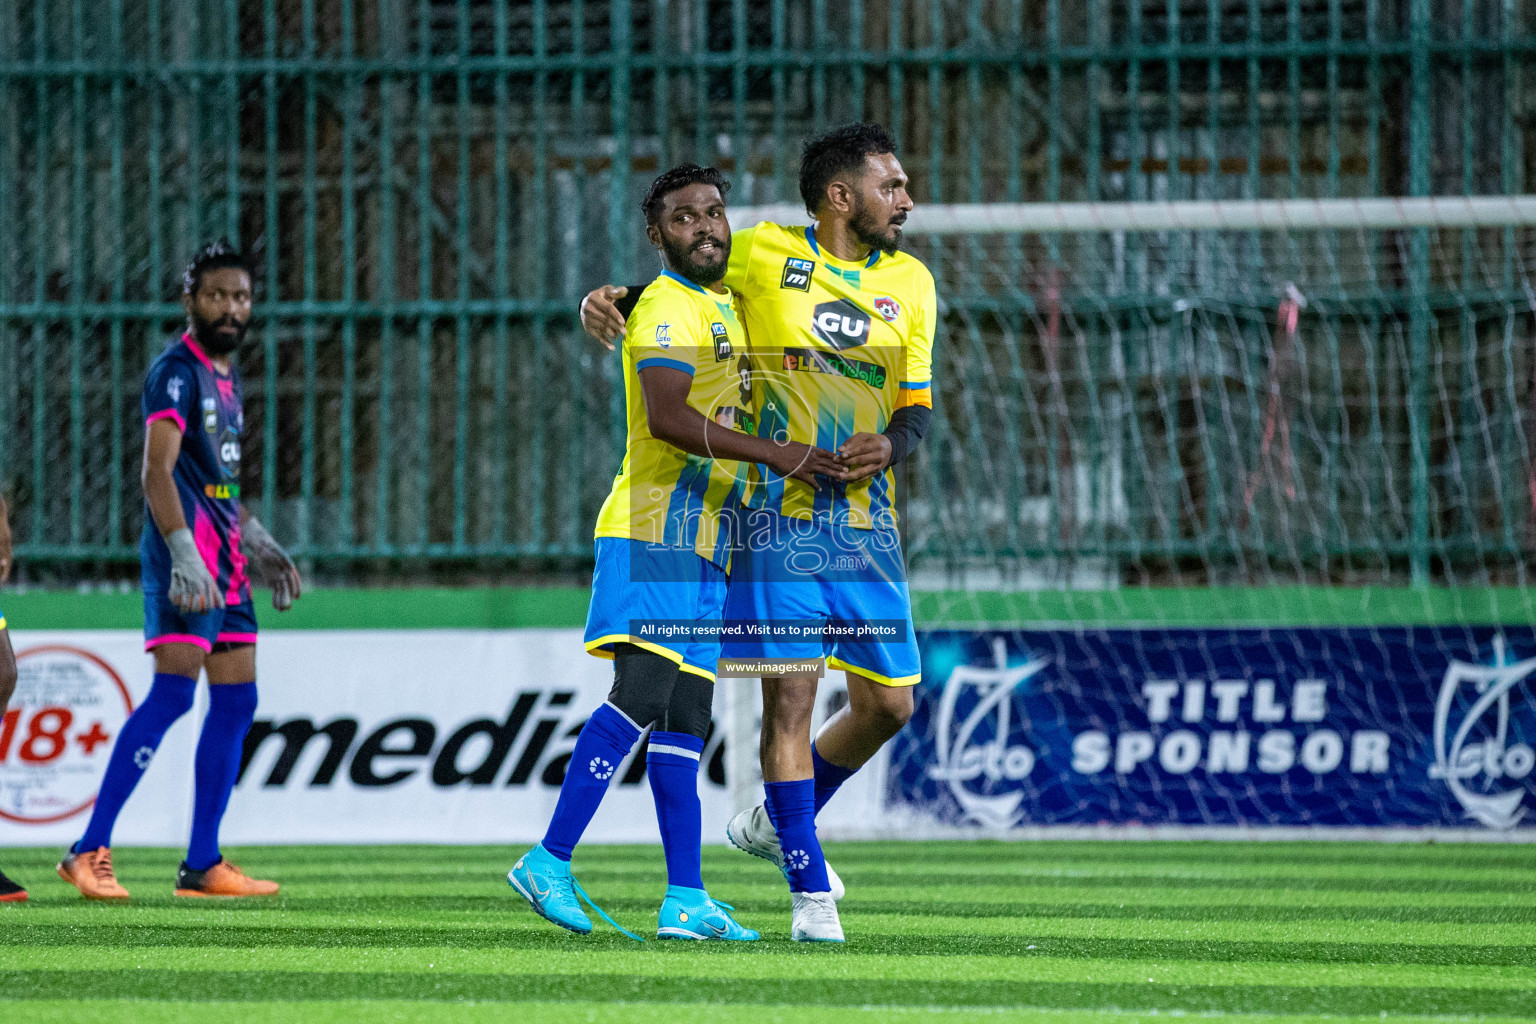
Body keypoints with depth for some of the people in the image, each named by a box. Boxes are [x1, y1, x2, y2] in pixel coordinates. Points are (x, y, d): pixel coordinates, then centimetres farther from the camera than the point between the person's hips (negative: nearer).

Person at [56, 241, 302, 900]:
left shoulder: (226, 375, 19)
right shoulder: (177, 372, -10)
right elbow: (157, 471, -19)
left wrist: (259, 547, 27)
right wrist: (185, 556, -28)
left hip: (225, 556, 9)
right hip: (184, 555, -9)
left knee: (236, 700, 7)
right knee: (174, 691, -16)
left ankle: (202, 865, 9)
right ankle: (90, 851, -16)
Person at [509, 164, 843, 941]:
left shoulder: (723, 307, 22)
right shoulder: (669, 308, -9)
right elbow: (667, 417, -23)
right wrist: (776, 456, -25)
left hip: (701, 539, 10)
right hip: (656, 531, -10)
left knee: (684, 719, 6)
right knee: (642, 695, -19)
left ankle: (685, 900, 4)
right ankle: (550, 863, -19)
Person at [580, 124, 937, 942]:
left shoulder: (910, 283, 11)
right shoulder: (763, 255, 1)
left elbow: (917, 407, 11)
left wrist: (890, 445, -11)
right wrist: (611, 298, -4)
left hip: (866, 521, 5)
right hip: (781, 514, -5)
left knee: (887, 703, 4)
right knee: (790, 698, -8)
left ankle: (776, 822, 29)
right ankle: (811, 891, 0)